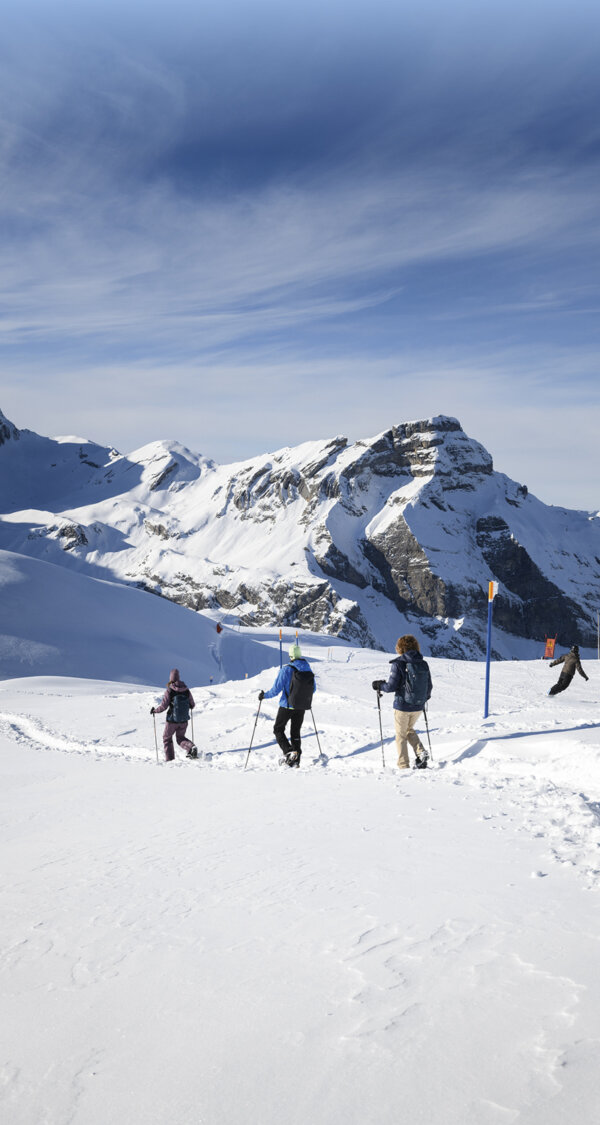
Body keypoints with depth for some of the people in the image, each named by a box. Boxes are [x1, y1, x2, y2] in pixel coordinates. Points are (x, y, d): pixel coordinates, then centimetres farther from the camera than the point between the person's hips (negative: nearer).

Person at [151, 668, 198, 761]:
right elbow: (192, 705, 4)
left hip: (172, 720, -3)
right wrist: (190, 707, 27)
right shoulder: (186, 690, -4)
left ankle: (169, 759, 16)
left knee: (167, 738, 19)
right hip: (184, 721, 3)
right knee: (180, 737, 23)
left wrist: (154, 710, 3)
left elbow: (163, 706, -16)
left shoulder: (169, 690, -15)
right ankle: (191, 747, -4)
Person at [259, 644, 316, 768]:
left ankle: (289, 751, -10)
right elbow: (313, 689, 10)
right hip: (302, 707, 5)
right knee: (295, 733, 18)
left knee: (278, 730, 12)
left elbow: (276, 689, -16)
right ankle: (295, 761, 15)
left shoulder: (286, 670, -17)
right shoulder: (309, 670, -1)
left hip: (287, 706, -5)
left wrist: (264, 695, 1)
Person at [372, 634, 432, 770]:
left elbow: (391, 686, -16)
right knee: (409, 730, 28)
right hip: (418, 707, 5)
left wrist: (380, 685, 4)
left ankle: (404, 766, 13)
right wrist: (425, 698, 28)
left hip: (402, 705, -5)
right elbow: (429, 686, 7)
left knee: (401, 735, 11)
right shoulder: (424, 664, 1)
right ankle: (421, 751, 8)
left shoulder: (398, 664, -14)